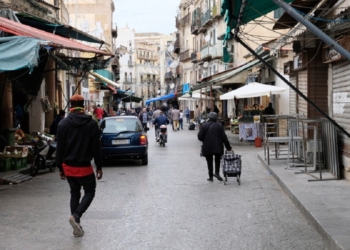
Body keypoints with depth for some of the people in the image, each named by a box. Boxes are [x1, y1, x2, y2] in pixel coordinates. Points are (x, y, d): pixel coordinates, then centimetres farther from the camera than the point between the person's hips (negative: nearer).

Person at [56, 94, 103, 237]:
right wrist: (99, 167, 1)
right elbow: (96, 148, -7)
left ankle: (76, 226, 14)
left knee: (74, 194, 15)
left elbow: (59, 148, 1)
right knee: (89, 192, 11)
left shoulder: (63, 124, -1)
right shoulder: (91, 124, -7)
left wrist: (60, 167, 9)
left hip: (68, 166, 3)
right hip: (84, 166, -3)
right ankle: (76, 216, -12)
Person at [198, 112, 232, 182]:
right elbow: (224, 137, -5)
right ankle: (217, 172, -1)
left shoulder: (204, 125, -6)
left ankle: (211, 176, 11)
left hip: (207, 147, 0)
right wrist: (228, 147, 1)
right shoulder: (219, 125, -4)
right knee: (217, 160, 18)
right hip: (217, 147, 1)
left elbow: (200, 136, -7)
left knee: (209, 162, 10)